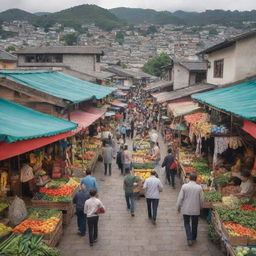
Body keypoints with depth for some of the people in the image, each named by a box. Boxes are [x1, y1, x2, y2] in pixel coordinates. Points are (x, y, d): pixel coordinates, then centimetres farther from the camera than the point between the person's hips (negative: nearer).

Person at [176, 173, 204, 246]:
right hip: (196, 210, 1)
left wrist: (178, 207, 5)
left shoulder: (184, 186, -13)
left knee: (187, 223, 15)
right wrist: (200, 207, 16)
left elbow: (180, 198, -9)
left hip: (186, 209, -1)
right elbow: (201, 199, -3)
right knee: (194, 224, 18)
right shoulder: (199, 187, -11)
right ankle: (193, 238, 33)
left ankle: (189, 239, 2)